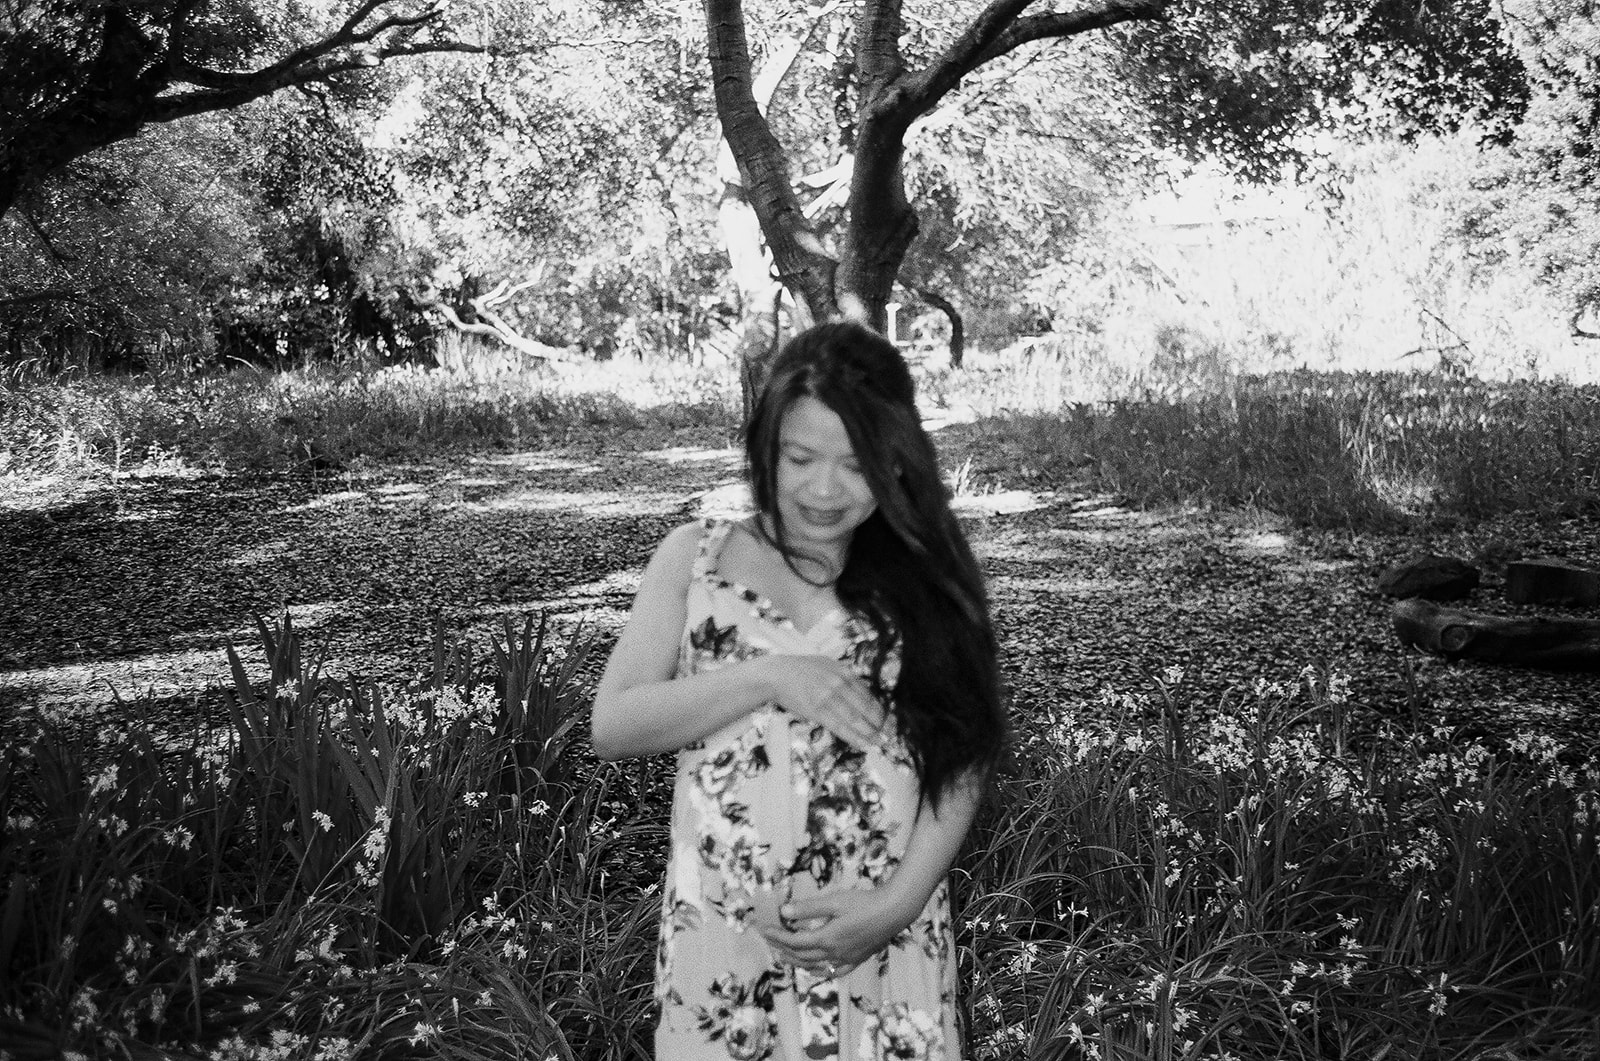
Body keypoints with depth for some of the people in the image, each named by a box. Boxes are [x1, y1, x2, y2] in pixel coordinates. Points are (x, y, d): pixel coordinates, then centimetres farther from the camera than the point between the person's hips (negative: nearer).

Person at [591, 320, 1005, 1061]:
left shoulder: (923, 579, 3)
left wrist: (897, 903, -12)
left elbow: (964, 757, 1)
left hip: (885, 944, 0)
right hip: (720, 940, 0)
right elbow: (610, 726, -3)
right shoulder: (695, 558, 3)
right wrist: (765, 676, -14)